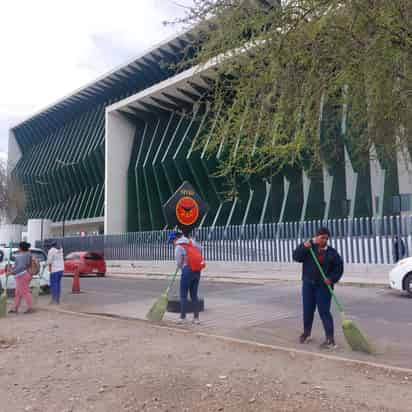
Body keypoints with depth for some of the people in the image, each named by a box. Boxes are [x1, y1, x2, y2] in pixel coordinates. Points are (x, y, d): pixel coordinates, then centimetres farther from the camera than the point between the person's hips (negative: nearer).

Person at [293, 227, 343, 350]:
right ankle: (306, 333, 31)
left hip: (323, 286, -2)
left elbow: (339, 268, 2)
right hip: (308, 284, 2)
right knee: (307, 310, 10)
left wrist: (332, 279, -13)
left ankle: (330, 339, 0)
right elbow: (296, 257, -10)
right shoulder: (308, 248, 1)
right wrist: (303, 247, -25)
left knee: (324, 312, -5)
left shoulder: (332, 252, 0)